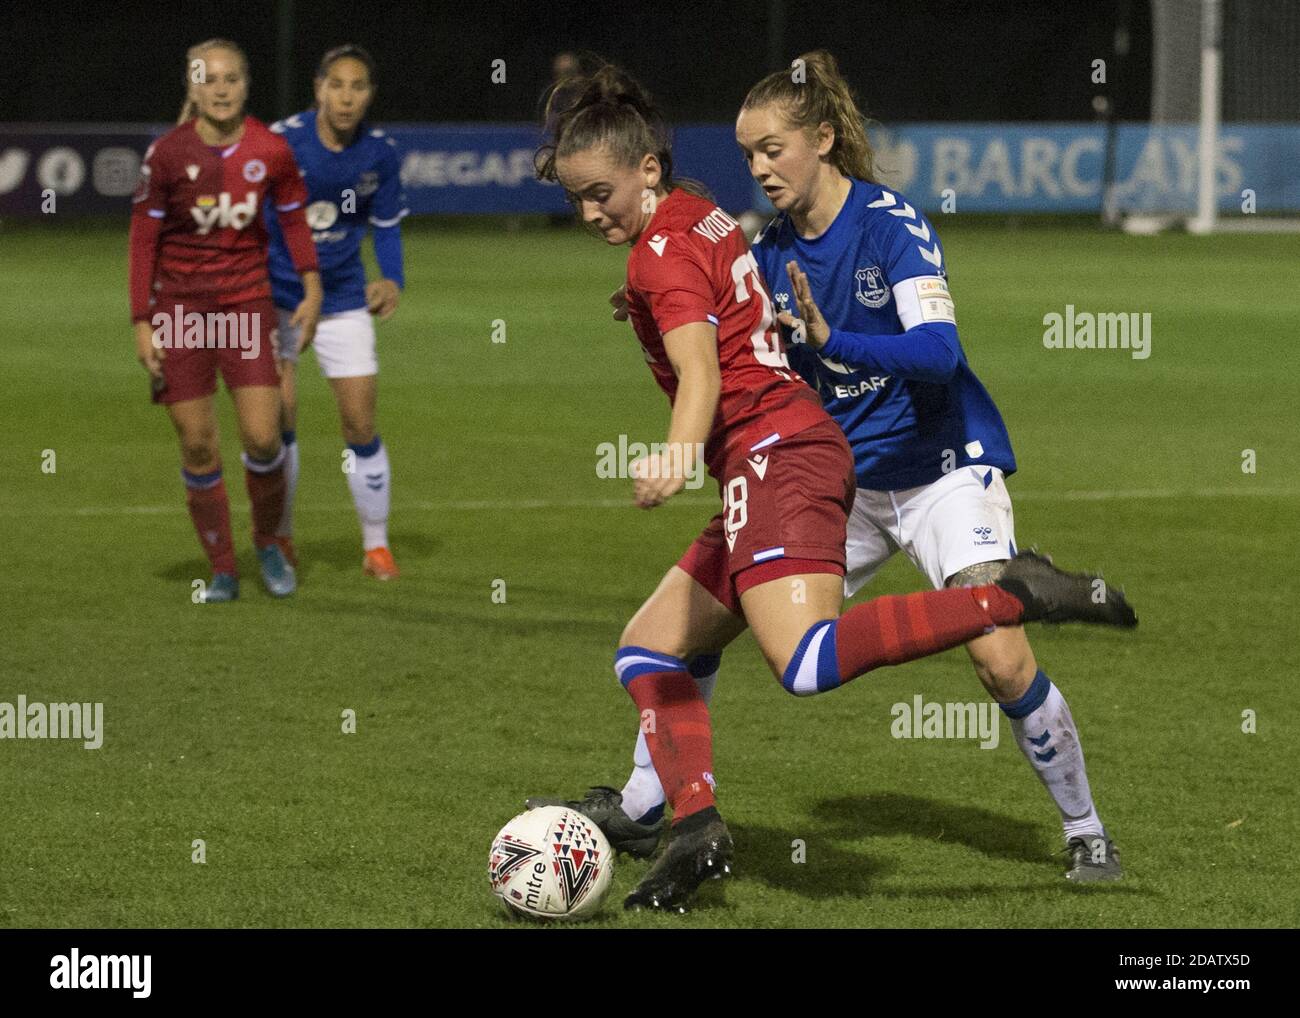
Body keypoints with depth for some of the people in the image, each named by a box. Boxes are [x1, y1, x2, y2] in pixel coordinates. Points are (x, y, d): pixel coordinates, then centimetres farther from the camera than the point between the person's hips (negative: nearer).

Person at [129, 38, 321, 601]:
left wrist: (311, 286, 0)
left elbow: (294, 217, 10)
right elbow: (143, 237, -4)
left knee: (263, 437, -9)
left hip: (247, 299, 1)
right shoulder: (167, 153, -10)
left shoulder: (270, 150, -6)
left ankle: (268, 543, 17)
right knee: (198, 446, 0)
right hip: (179, 302, -1)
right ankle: (222, 569, 13)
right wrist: (142, 322, -7)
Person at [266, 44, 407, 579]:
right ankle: (279, 536, 13)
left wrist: (392, 281, -9)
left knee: (360, 428, -2)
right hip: (277, 294, -2)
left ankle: (376, 545, 12)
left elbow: (387, 226, 8)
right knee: (278, 419, -6)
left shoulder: (380, 153, -5)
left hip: (344, 299, 2)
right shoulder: (282, 140, -14)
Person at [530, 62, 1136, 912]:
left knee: (809, 663, -29)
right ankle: (694, 824, 1)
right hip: (789, 453, 11)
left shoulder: (663, 254, -9)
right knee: (649, 649, 13)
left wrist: (679, 454, -40)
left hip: (772, 453, -11)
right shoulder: (703, 218, 18)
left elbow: (701, 372, -24)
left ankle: (1010, 597, -28)